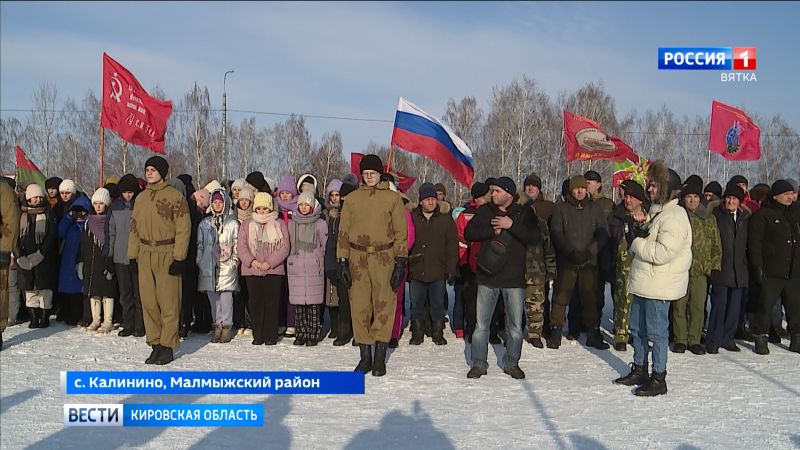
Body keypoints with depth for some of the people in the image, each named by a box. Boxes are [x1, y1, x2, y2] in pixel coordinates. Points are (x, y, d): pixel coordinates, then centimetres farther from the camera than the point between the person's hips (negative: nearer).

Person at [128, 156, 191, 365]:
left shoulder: (175, 196, -4)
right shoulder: (141, 198, 16)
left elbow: (183, 228, -8)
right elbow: (134, 228, 19)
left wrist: (179, 257, -13)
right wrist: (133, 254, 11)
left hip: (167, 254, -6)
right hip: (145, 253, 6)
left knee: (168, 302, -3)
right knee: (148, 301, 6)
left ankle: (167, 346, 5)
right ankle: (155, 344, 16)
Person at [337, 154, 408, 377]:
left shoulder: (392, 198, 4)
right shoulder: (352, 199, 10)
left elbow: (401, 232, 3)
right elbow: (343, 231, 10)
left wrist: (400, 262, -3)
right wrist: (342, 261, 3)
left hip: (384, 258, -2)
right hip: (357, 258, 2)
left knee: (384, 306, -1)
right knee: (359, 307, 3)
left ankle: (380, 358, 9)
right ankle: (365, 357, 14)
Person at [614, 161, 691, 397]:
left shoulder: (674, 217, -17)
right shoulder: (657, 211, 15)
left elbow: (663, 252, -26)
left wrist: (636, 242, -15)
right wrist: (638, 234, -1)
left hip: (659, 286, -10)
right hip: (644, 282, 10)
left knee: (657, 332, -1)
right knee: (637, 328, 18)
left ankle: (658, 379, 10)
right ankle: (639, 370, 31)